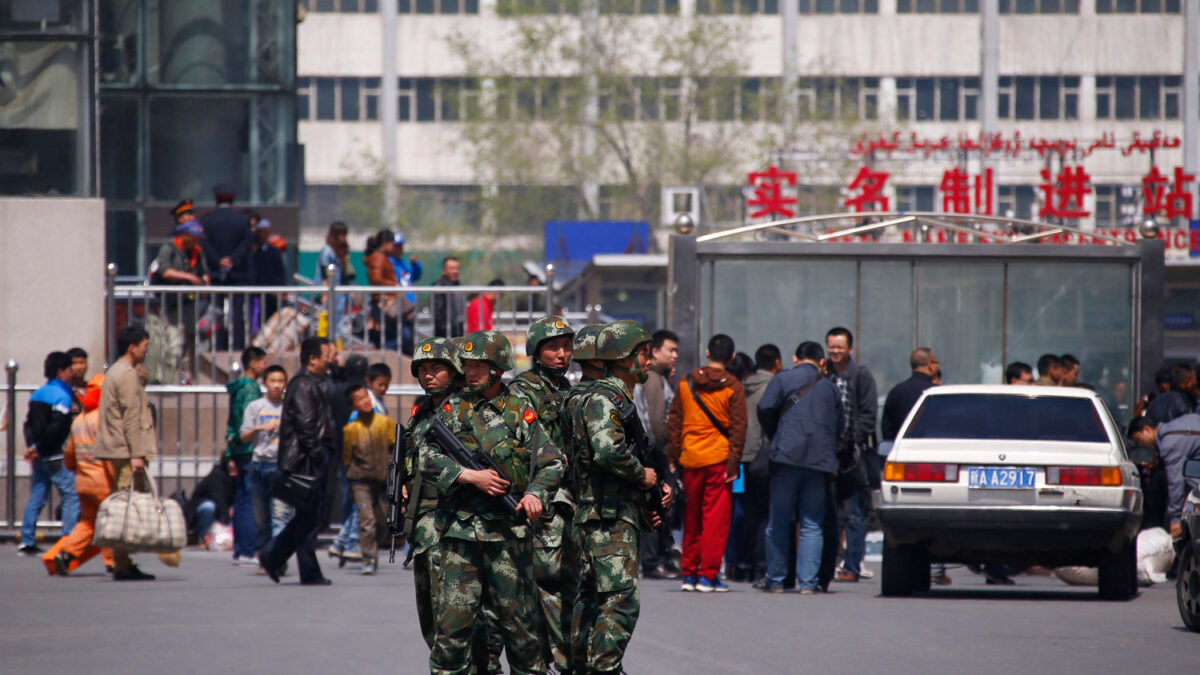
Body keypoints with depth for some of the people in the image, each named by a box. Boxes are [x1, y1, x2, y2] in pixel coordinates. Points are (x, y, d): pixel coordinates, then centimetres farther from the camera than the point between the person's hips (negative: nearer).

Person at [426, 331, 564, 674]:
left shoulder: (521, 412, 5)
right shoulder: (453, 409, 8)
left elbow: (552, 462, 5)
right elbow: (435, 458, 2)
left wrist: (536, 493, -14)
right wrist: (472, 477, -12)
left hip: (509, 529, 0)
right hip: (461, 529, 0)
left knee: (517, 618, 5)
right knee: (454, 615, -5)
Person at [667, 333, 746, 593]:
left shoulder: (686, 383, 5)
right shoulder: (732, 388, -4)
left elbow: (673, 422, 7)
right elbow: (738, 428, -8)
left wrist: (673, 456, 11)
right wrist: (733, 463, -6)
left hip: (690, 459, 3)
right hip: (719, 460, -3)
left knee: (692, 519, 12)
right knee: (716, 518, 0)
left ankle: (689, 573, 15)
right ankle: (708, 575, -2)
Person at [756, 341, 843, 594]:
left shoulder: (782, 379, 5)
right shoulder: (830, 388, 15)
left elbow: (765, 409, -7)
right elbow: (839, 426, 17)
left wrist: (774, 436, 9)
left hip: (787, 457, -2)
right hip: (820, 461, 2)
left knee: (779, 523, 5)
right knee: (812, 525, 3)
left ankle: (775, 580, 6)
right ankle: (808, 582, -4)